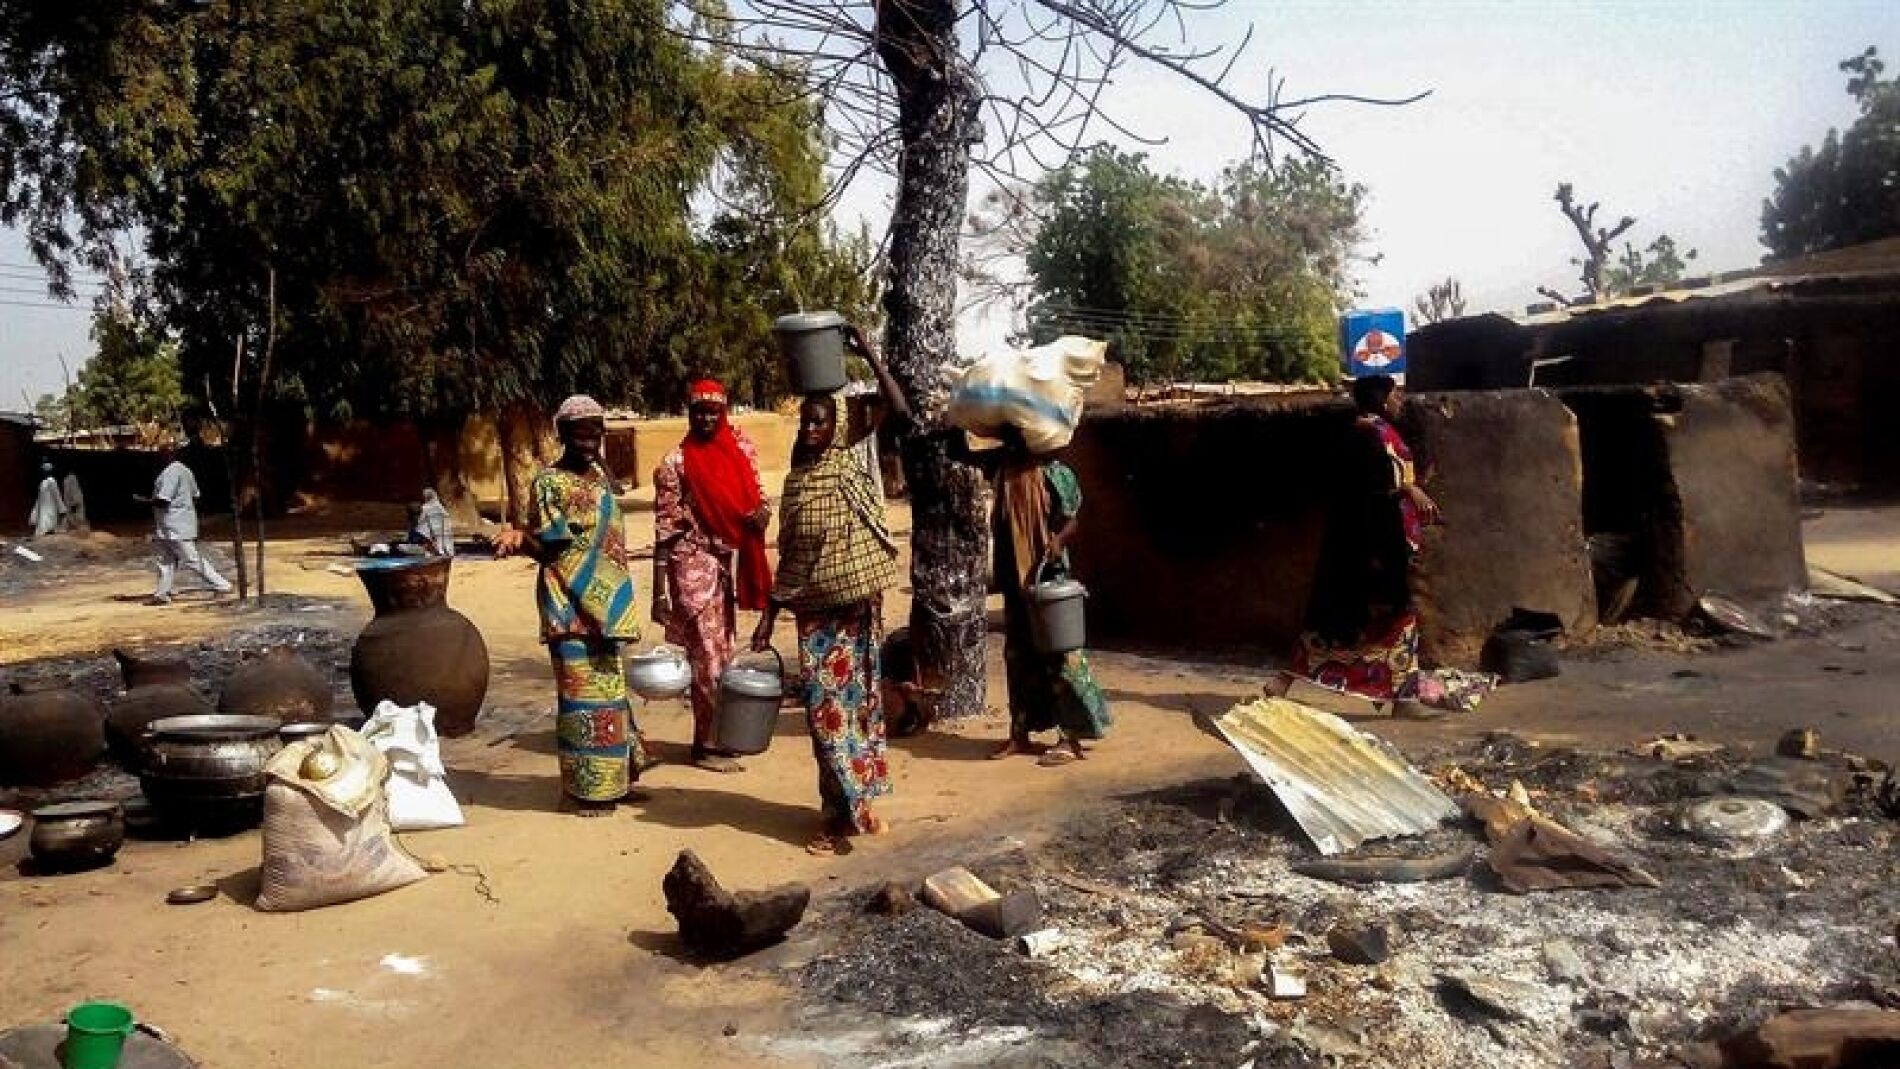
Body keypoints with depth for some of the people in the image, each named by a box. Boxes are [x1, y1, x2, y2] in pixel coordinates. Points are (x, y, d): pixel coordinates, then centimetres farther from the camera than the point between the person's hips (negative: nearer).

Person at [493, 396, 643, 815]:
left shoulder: (601, 477, 12)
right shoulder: (548, 483, -10)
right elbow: (547, 548, -11)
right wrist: (520, 540, -31)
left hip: (606, 603, 7)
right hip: (570, 607, -7)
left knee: (609, 688, 13)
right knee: (582, 692, -4)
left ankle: (612, 777, 24)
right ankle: (589, 786, 3)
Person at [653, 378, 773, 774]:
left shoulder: (741, 448, 6)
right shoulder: (675, 464, -10)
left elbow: (756, 494, 17)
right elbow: (664, 529, -10)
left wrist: (762, 512, -9)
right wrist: (659, 592, -14)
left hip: (730, 559, 6)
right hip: (695, 562, -6)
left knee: (722, 652, 14)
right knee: (708, 656, -4)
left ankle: (716, 735, 27)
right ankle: (704, 746, 6)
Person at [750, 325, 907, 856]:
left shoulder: (848, 453, -1)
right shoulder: (796, 479, 7)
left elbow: (897, 409, -14)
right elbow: (788, 556, 10)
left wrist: (871, 356, -17)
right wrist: (769, 614, 8)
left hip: (858, 603, -3)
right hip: (815, 608, 3)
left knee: (858, 698, 5)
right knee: (826, 707, 3)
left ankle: (854, 802, 14)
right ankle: (844, 807, 12)